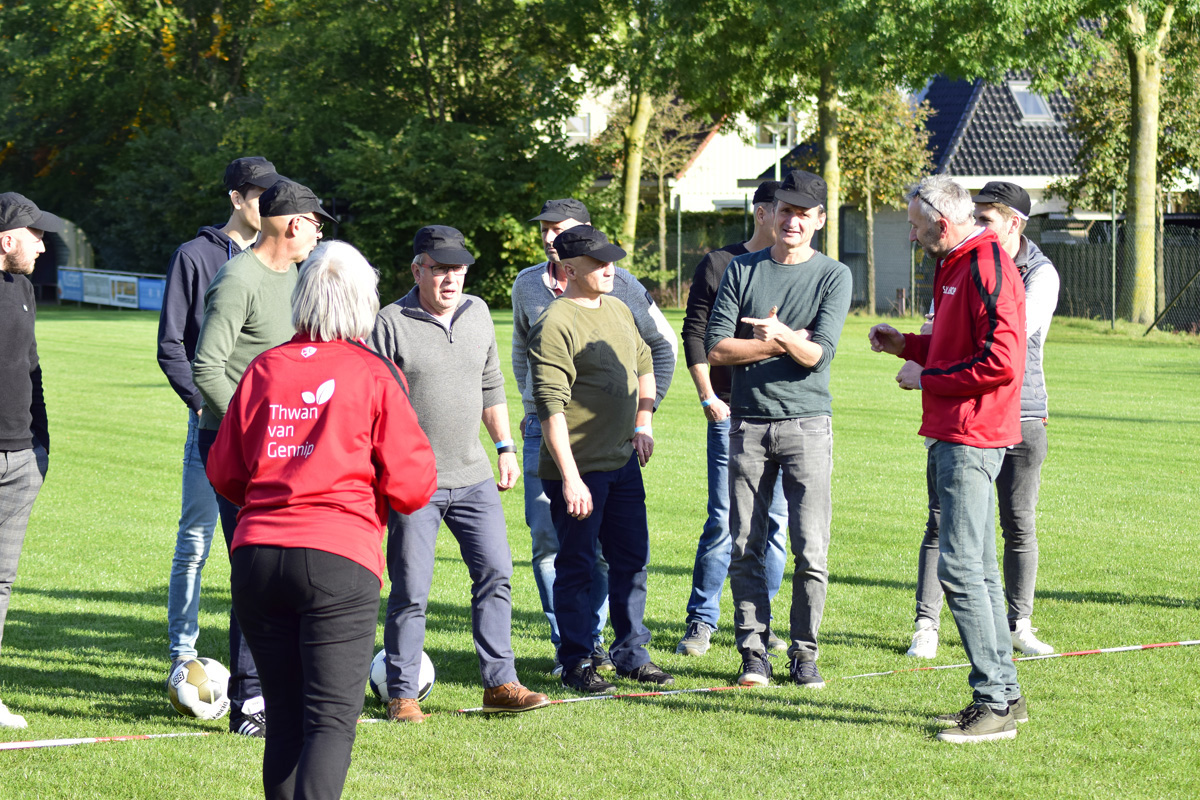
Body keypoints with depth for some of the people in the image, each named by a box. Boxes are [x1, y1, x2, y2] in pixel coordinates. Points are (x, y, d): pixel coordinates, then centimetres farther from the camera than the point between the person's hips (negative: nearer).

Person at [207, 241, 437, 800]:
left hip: (256, 555, 4)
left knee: (285, 719, 11)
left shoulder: (263, 369, 10)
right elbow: (412, 484, -2)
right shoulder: (375, 375, 0)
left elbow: (224, 475, 14)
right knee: (332, 718, -6)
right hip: (340, 560, -4)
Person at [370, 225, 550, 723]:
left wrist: (504, 447, 19)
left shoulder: (477, 314, 10)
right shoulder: (391, 323, -8)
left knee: (495, 573, 2)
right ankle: (401, 695, 7)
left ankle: (499, 683, 9)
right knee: (411, 590, -2)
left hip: (473, 476, 5)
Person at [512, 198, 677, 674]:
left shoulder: (618, 284, 0)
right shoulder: (527, 285, 8)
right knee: (546, 539, -4)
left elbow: (663, 343, 10)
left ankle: (592, 640, 10)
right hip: (544, 429, 2)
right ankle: (565, 646, 3)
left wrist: (646, 406, 7)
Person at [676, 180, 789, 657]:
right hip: (731, 412, -3)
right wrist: (707, 396, -3)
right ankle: (702, 621, 5)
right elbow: (695, 332, 5)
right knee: (723, 519, -5)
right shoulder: (719, 265, 5)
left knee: (775, 520, 4)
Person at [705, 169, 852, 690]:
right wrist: (781, 345, -7)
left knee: (811, 549, -5)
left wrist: (781, 334, -26)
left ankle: (804, 654, 6)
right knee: (746, 548, 1)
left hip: (807, 422, -2)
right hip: (749, 424, 2)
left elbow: (817, 353, -7)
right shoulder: (742, 271, 10)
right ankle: (753, 653, 8)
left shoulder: (834, 276, 4)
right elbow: (716, 348, 1)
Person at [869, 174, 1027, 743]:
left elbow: (1000, 363, -23)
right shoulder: (956, 268, 18)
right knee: (978, 568, 12)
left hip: (971, 439, -11)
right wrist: (908, 345, 15)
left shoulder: (987, 268, -15)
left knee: (959, 567, -12)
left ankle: (993, 702, -10)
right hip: (951, 436, 11)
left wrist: (926, 378, -13)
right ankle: (1004, 693, 18)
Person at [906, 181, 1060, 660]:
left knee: (1019, 525, 4)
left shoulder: (1041, 275, -3)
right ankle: (926, 626, 1)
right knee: (942, 521, -3)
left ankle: (1019, 625, 17)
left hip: (1020, 414, -1)